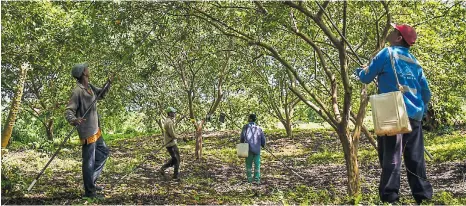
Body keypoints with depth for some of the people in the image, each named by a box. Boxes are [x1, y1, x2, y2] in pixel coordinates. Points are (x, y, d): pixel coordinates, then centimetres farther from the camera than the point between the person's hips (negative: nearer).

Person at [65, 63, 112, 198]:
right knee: (89, 161, -1)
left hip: (96, 130, 10)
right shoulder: (78, 91, -19)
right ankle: (89, 191, 10)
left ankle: (91, 181, 31)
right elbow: (69, 111, -22)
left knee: (103, 152, 23)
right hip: (87, 132, -10)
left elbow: (101, 94, 26)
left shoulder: (90, 87, 7)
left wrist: (109, 84, 10)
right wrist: (74, 120, -43)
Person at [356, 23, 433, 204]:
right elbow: (425, 91, 18)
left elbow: (366, 78, 5)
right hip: (414, 115, 6)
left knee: (391, 156, -5)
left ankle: (389, 197, -5)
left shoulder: (387, 53, 0)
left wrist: (360, 70, 27)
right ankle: (423, 194, 15)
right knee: (415, 157, 10)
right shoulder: (414, 61, 17)